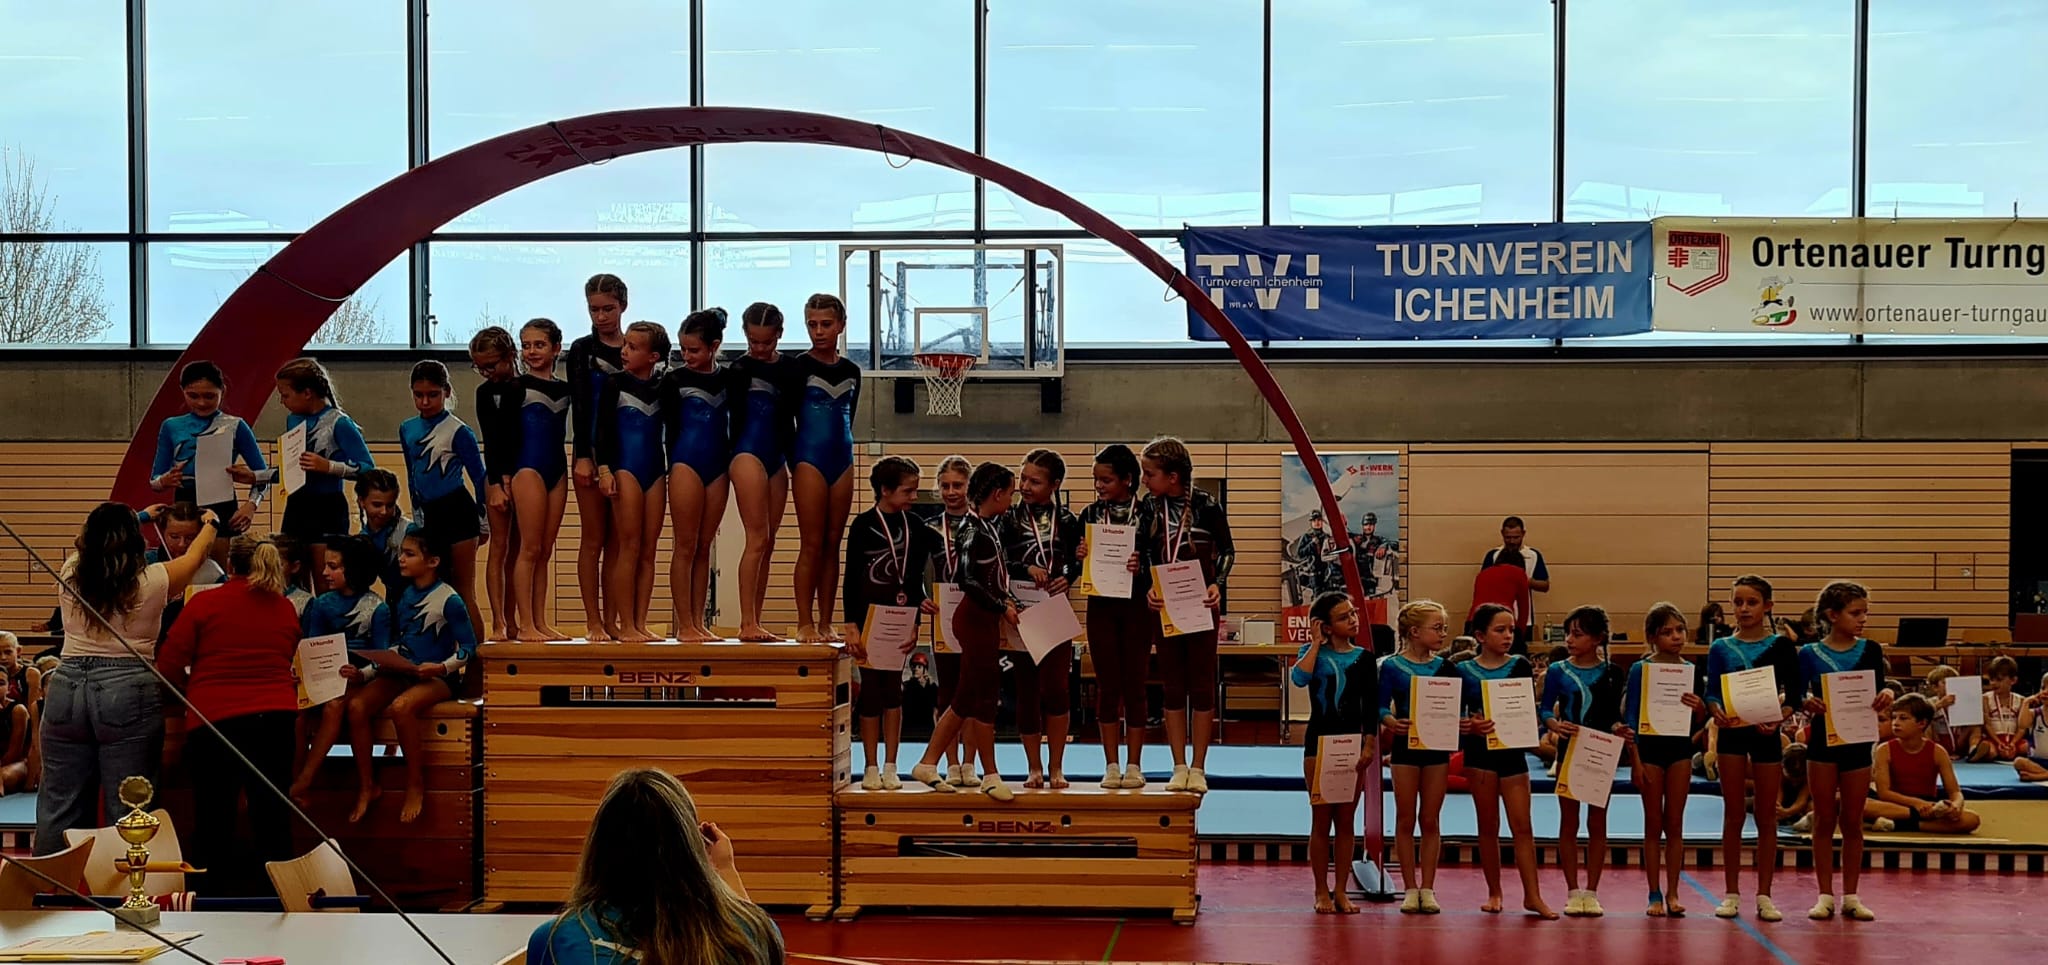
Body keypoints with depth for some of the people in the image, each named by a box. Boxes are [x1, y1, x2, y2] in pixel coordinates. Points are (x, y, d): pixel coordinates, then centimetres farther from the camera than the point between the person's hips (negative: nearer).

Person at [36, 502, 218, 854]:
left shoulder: (69, 575, 5)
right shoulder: (152, 581, -4)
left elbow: (85, 543, 28)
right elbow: (195, 556, 15)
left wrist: (134, 517, 44)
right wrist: (211, 523, 37)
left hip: (67, 688, 4)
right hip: (129, 693, -3)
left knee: (60, 804, 10)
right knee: (128, 810, 1)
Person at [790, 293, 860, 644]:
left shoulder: (851, 371, 10)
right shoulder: (800, 366, -5)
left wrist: (843, 449, 13)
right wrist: (792, 460, -5)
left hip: (841, 458, 5)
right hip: (809, 459, -5)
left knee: (833, 544, 6)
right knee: (811, 544, -5)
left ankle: (826, 623, 10)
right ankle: (805, 623, -1)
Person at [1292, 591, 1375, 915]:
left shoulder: (1363, 657, 4)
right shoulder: (1313, 652, -1)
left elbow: (1370, 707, 2)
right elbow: (1299, 678, -23)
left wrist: (1368, 746, -7)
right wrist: (1316, 642, -14)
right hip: (1319, 741, -2)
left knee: (1346, 821, 6)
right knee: (1321, 819, 2)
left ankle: (1340, 891, 12)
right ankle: (1322, 891, 9)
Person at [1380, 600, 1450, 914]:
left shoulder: (1442, 666, 5)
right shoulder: (1392, 666, -5)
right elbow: (1382, 706, -8)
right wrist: (1391, 721, -29)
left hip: (1437, 747, 3)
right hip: (1405, 745, -3)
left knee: (1431, 821, 7)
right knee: (1406, 820, 4)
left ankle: (1428, 888, 13)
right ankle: (1411, 889, 12)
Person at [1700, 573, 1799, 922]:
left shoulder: (1781, 646, 1)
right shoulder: (1721, 648, 4)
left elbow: (1792, 694, -1)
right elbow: (1712, 693, 0)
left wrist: (1777, 719, -19)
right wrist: (1717, 713, -22)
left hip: (1766, 733, 0)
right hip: (1732, 732, 0)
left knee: (1766, 816, 5)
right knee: (1733, 815, 3)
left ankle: (1764, 895, 11)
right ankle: (1732, 893, 9)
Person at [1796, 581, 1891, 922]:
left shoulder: (1870, 650, 2)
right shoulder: (1810, 654, -3)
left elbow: (1877, 692, 1)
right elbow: (1796, 694, -3)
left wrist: (1884, 697, -21)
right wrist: (1807, 702, -25)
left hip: (1858, 742, 1)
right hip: (1823, 740, -1)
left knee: (1853, 821, 8)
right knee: (1824, 820, 5)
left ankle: (1851, 896, 15)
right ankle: (1825, 894, 12)